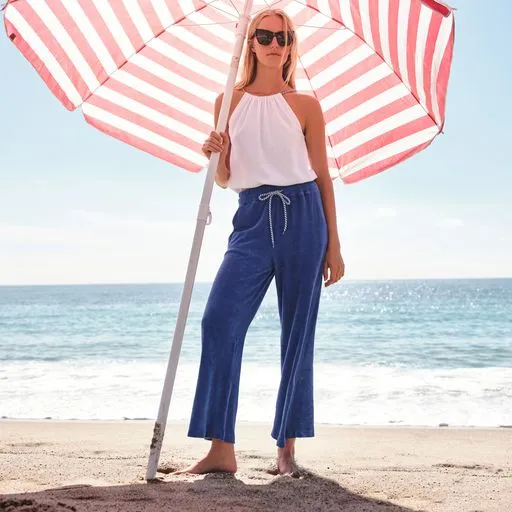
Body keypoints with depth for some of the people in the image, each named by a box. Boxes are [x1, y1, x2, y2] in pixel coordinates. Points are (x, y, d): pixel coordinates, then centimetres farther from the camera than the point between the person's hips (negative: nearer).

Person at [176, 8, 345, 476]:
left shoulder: (305, 106, 6)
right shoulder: (229, 102, 11)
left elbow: (323, 176, 6)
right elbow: (224, 179, 13)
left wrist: (333, 245, 2)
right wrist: (216, 156, -10)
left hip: (302, 216, -1)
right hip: (252, 218, 1)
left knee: (298, 333, 1)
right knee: (220, 320, -14)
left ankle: (287, 447, 11)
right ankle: (221, 449, -10)